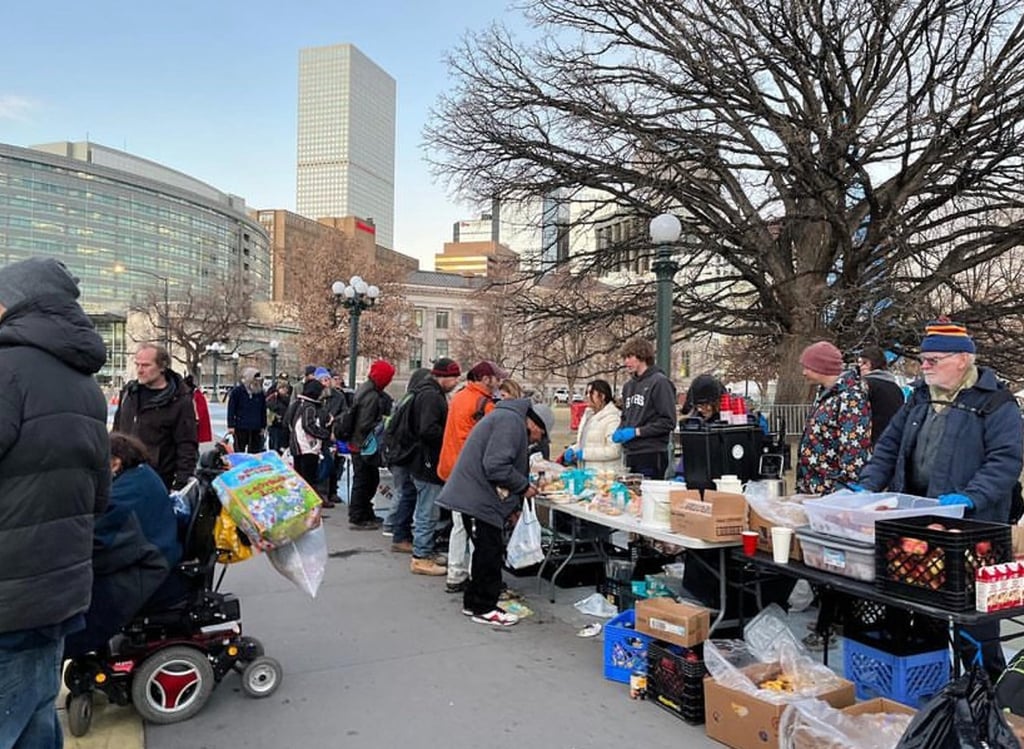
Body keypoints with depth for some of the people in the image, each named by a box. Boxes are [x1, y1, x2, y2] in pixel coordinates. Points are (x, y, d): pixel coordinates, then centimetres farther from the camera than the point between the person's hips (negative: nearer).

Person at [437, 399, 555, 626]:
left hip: (475, 495, 11)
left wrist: (511, 506, 19)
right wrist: (524, 486, -12)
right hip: (478, 497, -11)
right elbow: (495, 466, -26)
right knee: (490, 552, -1)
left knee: (487, 551, 17)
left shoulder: (509, 419, 19)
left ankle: (473, 602, 28)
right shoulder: (511, 421, -16)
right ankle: (484, 608, 10)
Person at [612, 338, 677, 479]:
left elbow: (668, 422, -13)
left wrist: (636, 432, -15)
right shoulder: (628, 385, 15)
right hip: (631, 455, 7)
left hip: (651, 456, -7)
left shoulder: (659, 382, -8)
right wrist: (620, 431, 4)